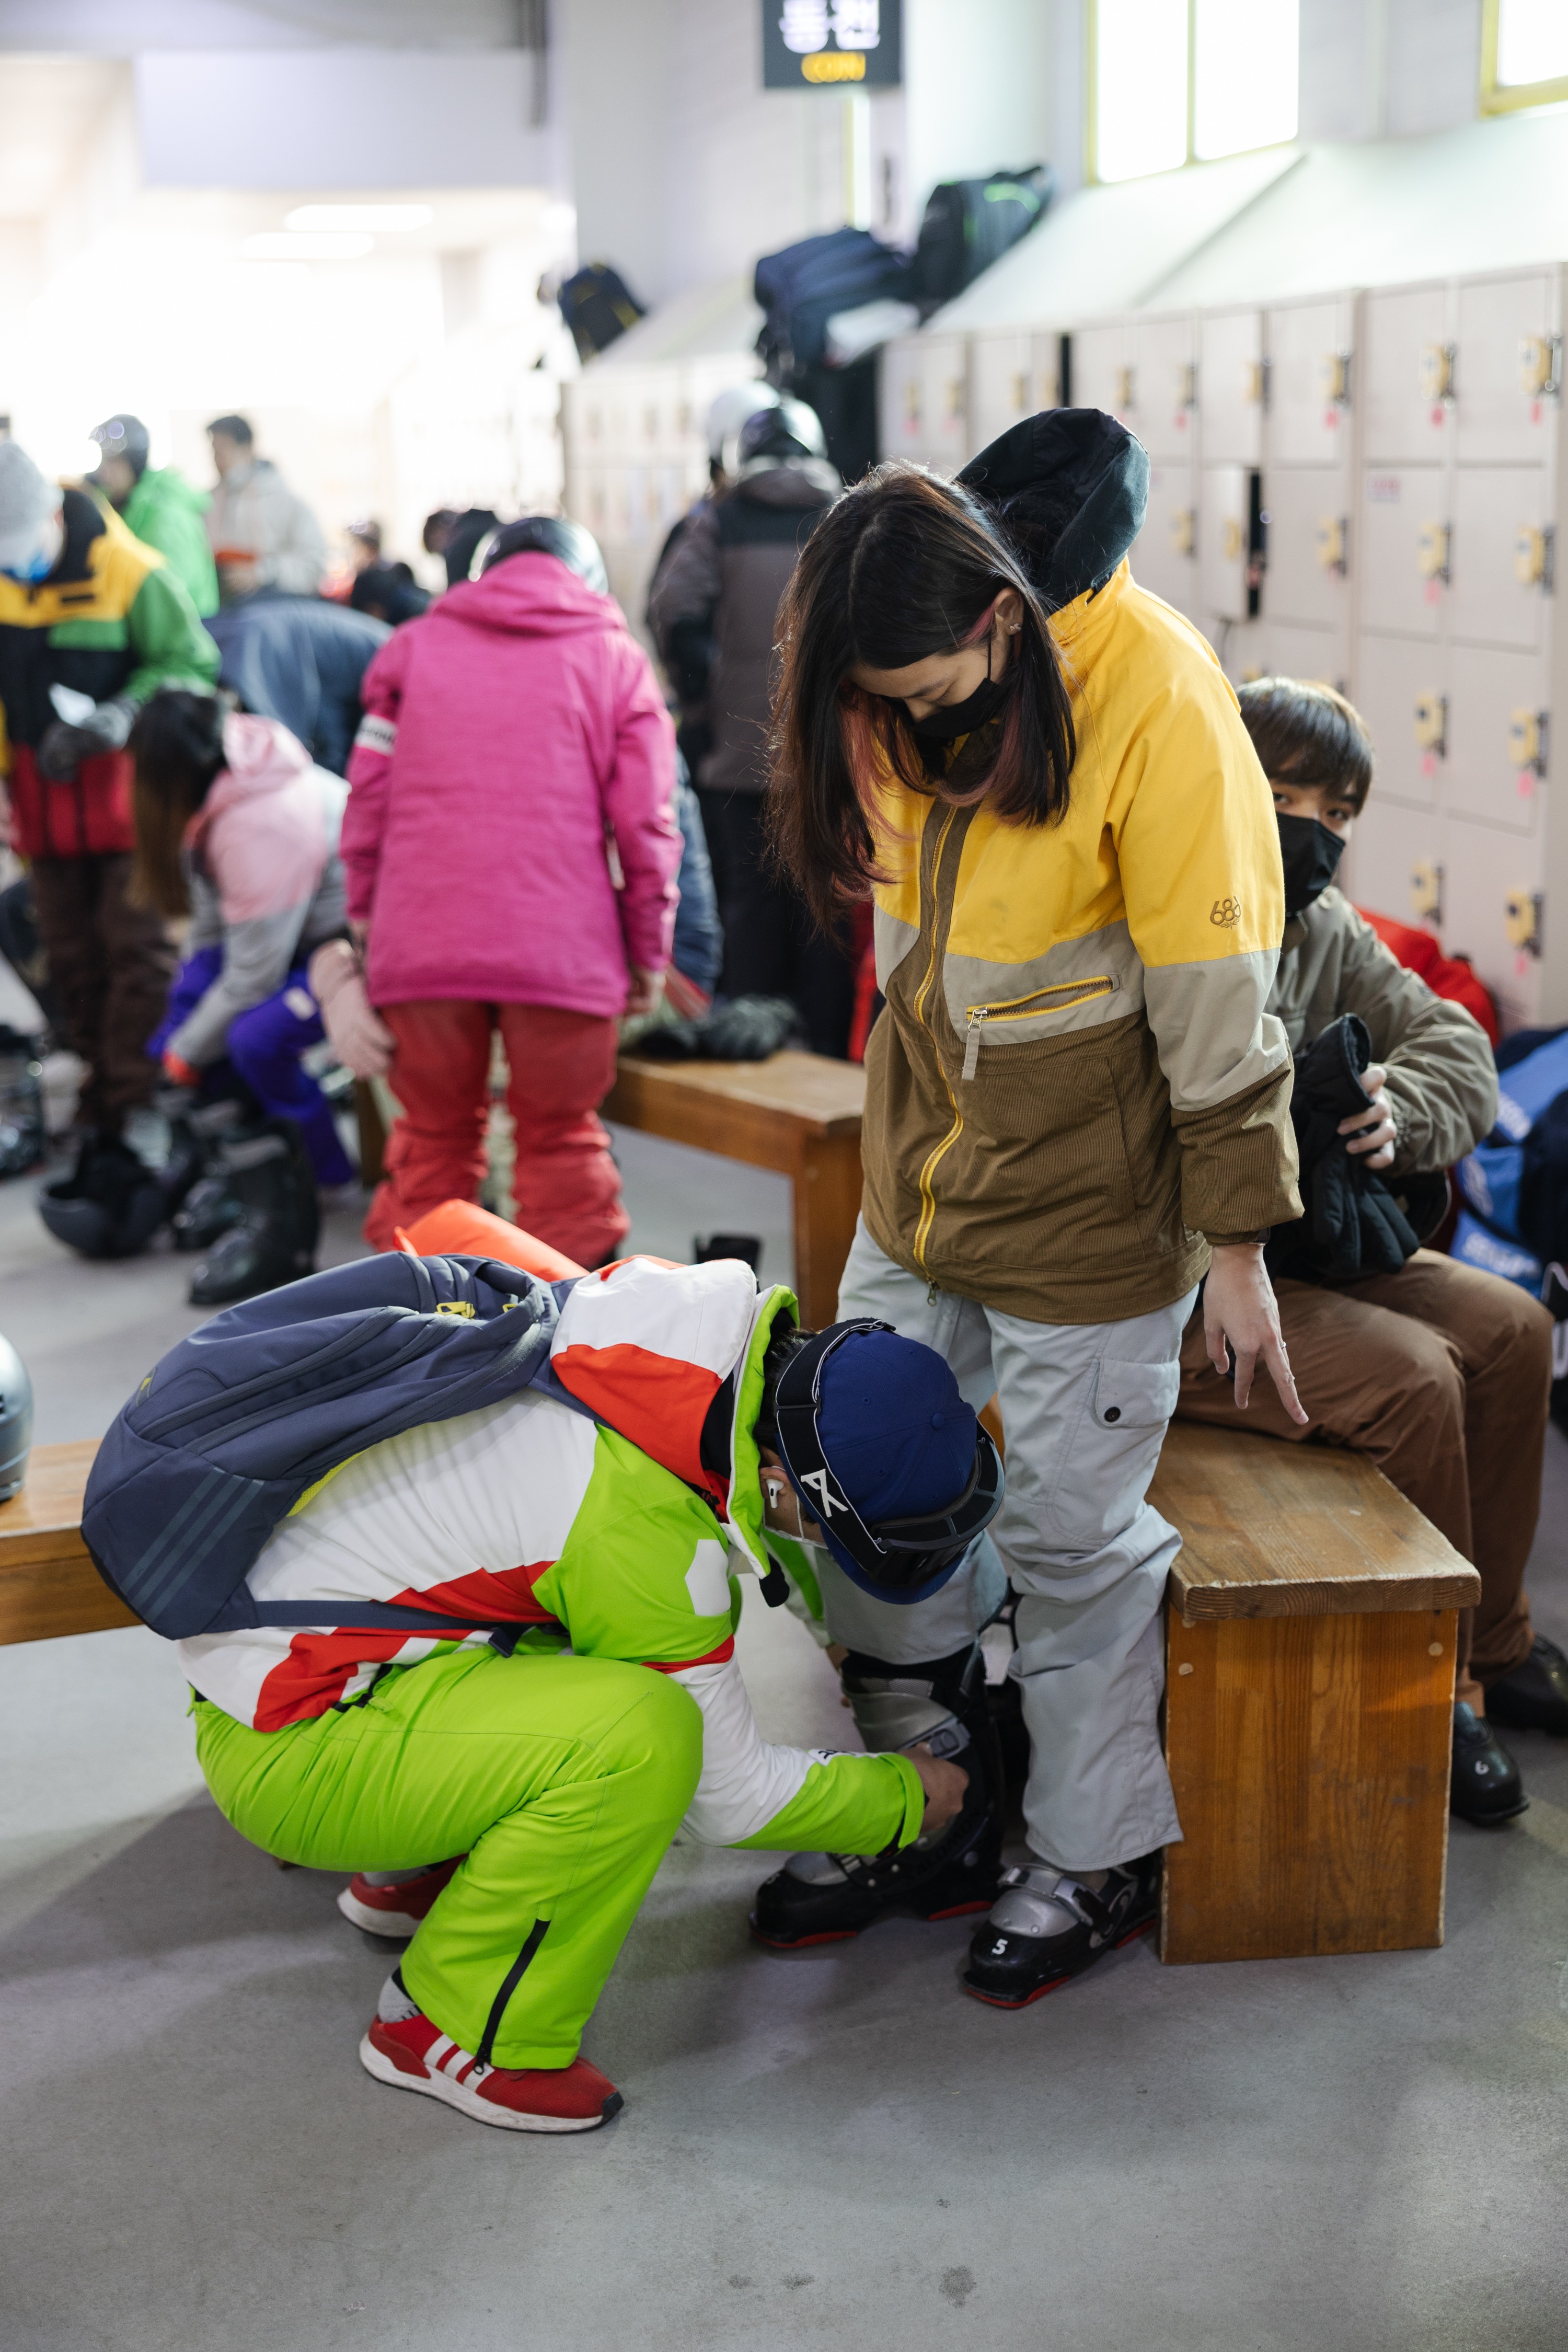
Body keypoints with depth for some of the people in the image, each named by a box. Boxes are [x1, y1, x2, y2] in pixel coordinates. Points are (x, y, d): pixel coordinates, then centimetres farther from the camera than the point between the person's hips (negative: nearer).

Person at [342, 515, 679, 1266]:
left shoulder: (413, 646, 14)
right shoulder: (615, 659, 9)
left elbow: (368, 798, 11)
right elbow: (644, 821, 4)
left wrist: (363, 920, 17)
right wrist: (648, 950, 10)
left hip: (422, 944, 2)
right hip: (561, 951, -2)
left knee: (432, 1134, 15)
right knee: (561, 1139, 10)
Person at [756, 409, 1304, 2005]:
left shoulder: (1154, 703, -21)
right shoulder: (902, 701, -2)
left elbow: (1216, 1002, -17)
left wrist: (1233, 1243, -13)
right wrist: (905, 1134, 15)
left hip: (1086, 1207, -6)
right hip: (919, 1183, 6)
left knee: (1072, 1534, 5)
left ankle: (1095, 1859, 25)